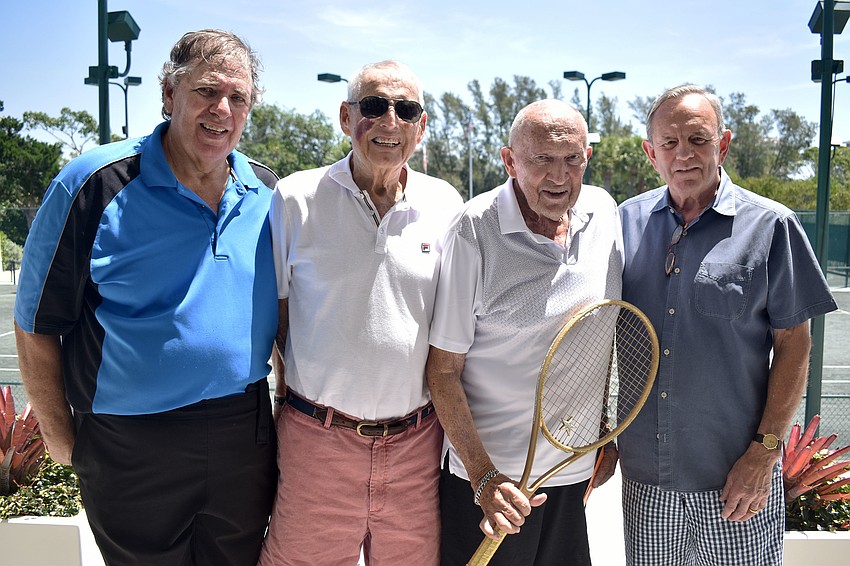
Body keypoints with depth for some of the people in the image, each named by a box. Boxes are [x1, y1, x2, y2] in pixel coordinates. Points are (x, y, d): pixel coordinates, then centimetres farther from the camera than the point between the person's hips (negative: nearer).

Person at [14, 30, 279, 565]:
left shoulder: (267, 194, 1)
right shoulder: (96, 185, -12)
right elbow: (38, 325, -6)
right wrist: (61, 436, -2)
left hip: (246, 436, 4)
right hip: (132, 450, -3)